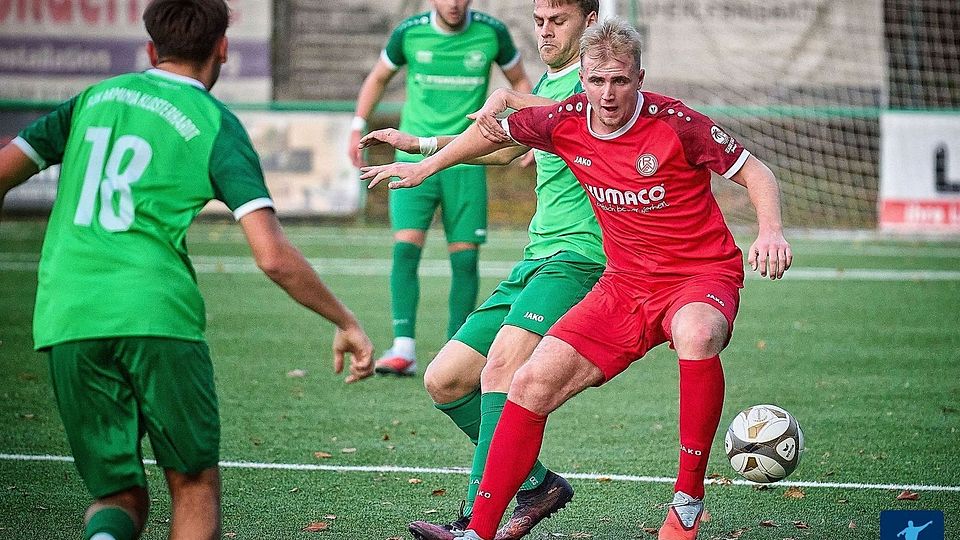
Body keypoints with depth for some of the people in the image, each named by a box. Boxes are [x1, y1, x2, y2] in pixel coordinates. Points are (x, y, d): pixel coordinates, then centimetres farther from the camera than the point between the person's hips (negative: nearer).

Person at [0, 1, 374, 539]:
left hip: (65, 320, 4)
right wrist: (346, 322, 7)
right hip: (157, 313, -3)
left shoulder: (93, 99, 17)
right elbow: (273, 256, -5)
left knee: (120, 494, 12)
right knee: (195, 485, 13)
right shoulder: (215, 123, 4)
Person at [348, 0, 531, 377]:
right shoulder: (409, 33, -3)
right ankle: (403, 349, -16)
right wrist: (357, 128, 10)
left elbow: (519, 81, 13)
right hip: (413, 158, 0)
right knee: (406, 246, -14)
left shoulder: (492, 33, -3)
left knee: (465, 257, 0)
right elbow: (378, 78, 15)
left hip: (466, 162, 0)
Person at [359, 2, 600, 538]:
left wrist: (510, 97, -29)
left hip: (578, 257, -10)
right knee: (444, 381, 4)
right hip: (534, 262, 10)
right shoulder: (546, 84, 22)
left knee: (501, 364, -29)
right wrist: (421, 145, 42)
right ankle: (537, 484, 14)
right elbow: (507, 148, 40)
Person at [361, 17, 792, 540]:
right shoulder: (566, 121, -4)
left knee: (695, 335, -41)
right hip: (624, 283, 5)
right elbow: (497, 128, 17)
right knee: (533, 382, -8)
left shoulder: (674, 123, -17)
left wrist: (770, 230, -26)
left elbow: (755, 173, -8)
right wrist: (427, 165, 26)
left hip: (702, 276, -5)